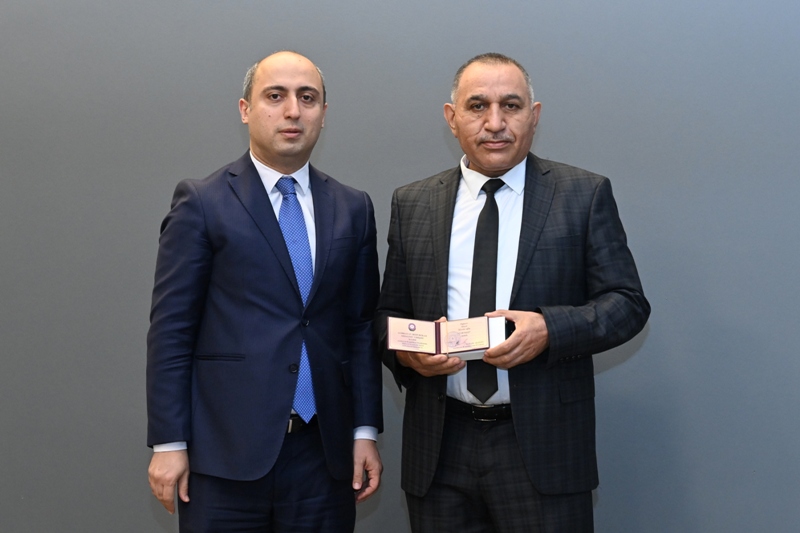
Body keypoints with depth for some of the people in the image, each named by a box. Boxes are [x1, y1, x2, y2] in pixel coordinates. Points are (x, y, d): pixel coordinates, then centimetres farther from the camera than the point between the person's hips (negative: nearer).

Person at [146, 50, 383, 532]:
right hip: (226, 452, -3)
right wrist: (168, 443, -7)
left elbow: (362, 325, 10)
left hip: (325, 454, 3)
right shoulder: (202, 203, -2)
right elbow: (171, 329, -4)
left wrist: (365, 431, 5)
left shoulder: (353, 209, 10)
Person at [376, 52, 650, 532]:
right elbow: (389, 312, 14)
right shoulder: (412, 204, 9)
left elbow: (628, 304, -1)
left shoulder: (585, 195, 1)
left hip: (542, 445, -2)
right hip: (439, 449, 3)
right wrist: (405, 349, -9)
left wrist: (548, 328, -18)